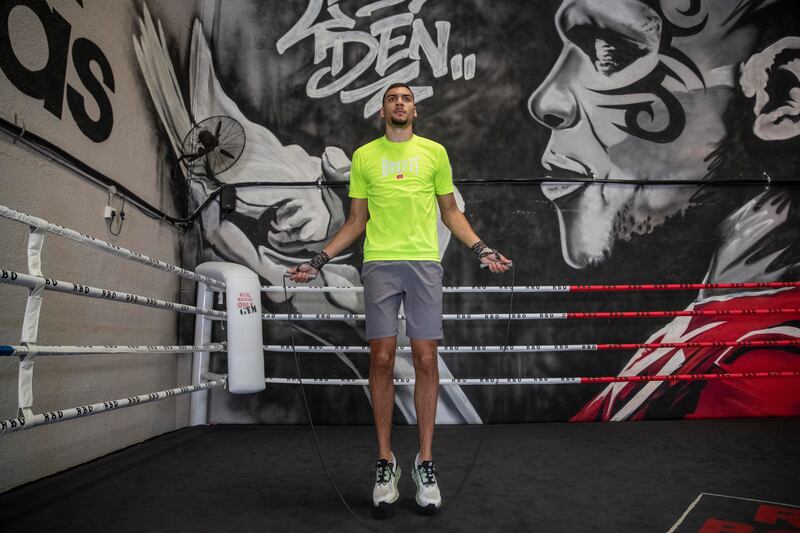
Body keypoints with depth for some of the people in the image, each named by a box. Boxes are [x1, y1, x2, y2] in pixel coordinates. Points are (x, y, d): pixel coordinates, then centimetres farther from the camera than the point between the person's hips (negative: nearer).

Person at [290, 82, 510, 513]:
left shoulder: (434, 152, 12)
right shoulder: (363, 156, 13)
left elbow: (450, 211, 14)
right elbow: (356, 221, 14)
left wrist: (480, 249, 0)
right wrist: (319, 260, 5)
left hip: (424, 263, 0)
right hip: (379, 264, 0)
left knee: (425, 360, -1)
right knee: (381, 359, 0)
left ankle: (425, 463, 12)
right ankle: (385, 462, 13)